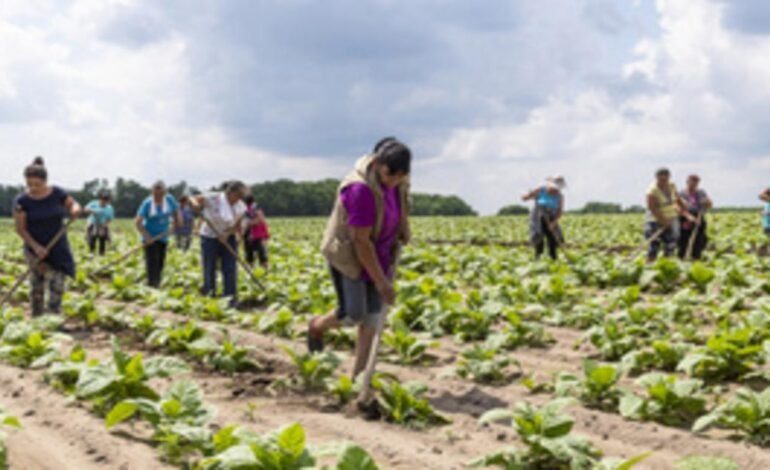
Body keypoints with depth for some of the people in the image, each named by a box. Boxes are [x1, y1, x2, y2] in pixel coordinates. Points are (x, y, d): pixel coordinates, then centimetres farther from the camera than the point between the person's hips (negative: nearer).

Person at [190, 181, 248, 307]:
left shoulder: (241, 207, -7)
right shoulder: (213, 199, -18)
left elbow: (238, 225, -1)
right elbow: (193, 198, -10)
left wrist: (227, 234, -21)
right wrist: (196, 204, -34)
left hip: (228, 239, 3)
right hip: (210, 237, -3)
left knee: (230, 270, -3)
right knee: (209, 270, 1)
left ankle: (231, 300, 2)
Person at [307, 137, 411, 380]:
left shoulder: (398, 180, -10)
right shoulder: (361, 189, -34)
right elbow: (361, 241, -30)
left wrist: (404, 226, 3)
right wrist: (381, 281, -26)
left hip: (379, 253, 7)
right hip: (349, 255, -7)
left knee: (373, 314, 1)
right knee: (353, 314, -6)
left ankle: (359, 373, 9)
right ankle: (317, 326, 28)